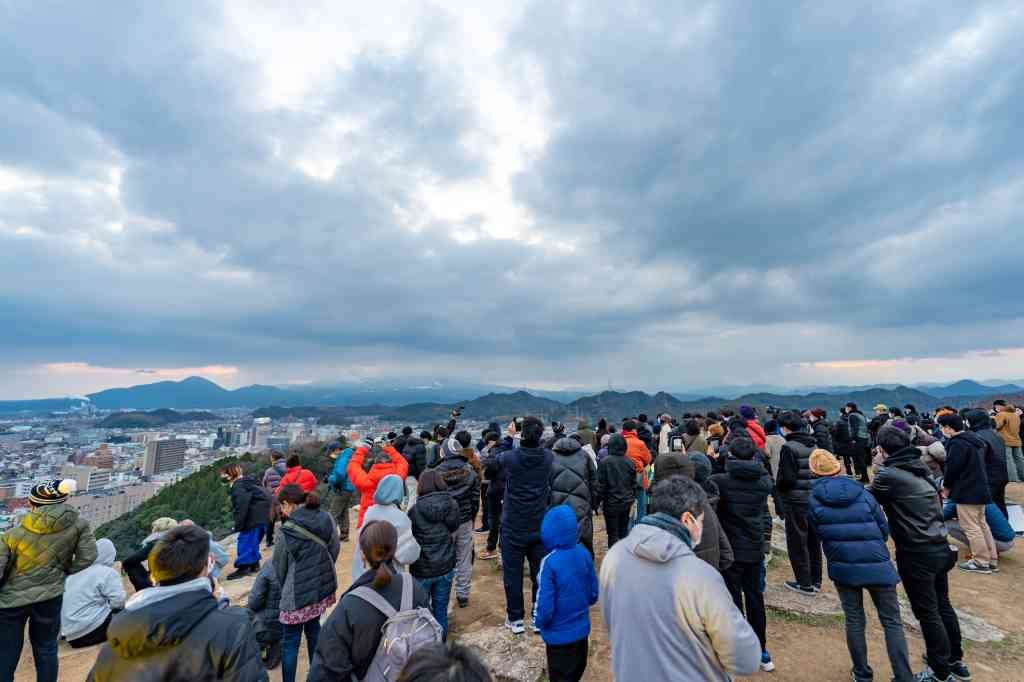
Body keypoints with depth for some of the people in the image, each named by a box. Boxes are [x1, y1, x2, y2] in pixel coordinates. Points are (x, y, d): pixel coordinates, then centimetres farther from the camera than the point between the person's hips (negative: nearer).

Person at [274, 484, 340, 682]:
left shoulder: (288, 531, -19)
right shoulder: (326, 519, -7)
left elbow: (279, 567, -4)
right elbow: (335, 549, 3)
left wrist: (284, 587, 15)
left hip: (298, 593, -5)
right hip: (323, 586, 6)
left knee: (290, 641, 12)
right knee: (313, 628, 24)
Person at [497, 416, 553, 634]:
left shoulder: (510, 457, -19)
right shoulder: (548, 457, -12)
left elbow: (497, 458, 4)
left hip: (513, 528, -2)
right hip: (540, 527, 2)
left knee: (512, 575, 14)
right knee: (540, 573, 17)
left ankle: (515, 618, 26)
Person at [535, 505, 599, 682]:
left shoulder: (550, 563, -29)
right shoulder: (585, 553, -13)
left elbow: (545, 607, -23)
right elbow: (594, 594, -1)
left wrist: (540, 623, -3)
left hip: (560, 635, -5)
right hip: (582, 629, 5)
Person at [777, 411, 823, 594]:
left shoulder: (789, 447, -19)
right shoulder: (813, 445, 4)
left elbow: (787, 478, -20)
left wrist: (777, 485, -2)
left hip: (796, 501, -7)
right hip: (815, 499, 7)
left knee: (797, 543, 6)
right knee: (813, 541, 18)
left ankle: (805, 583, 15)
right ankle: (816, 580, 30)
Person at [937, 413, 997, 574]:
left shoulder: (957, 443, -22)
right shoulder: (973, 438, 9)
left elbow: (952, 468, -19)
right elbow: (972, 466, 17)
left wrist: (946, 486, -2)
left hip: (966, 492, -10)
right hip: (979, 489, 10)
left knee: (971, 527, 0)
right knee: (981, 524, 18)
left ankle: (981, 562, 7)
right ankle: (992, 560, 24)